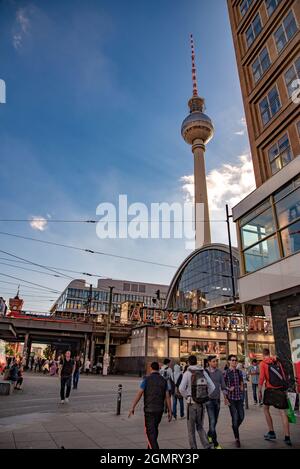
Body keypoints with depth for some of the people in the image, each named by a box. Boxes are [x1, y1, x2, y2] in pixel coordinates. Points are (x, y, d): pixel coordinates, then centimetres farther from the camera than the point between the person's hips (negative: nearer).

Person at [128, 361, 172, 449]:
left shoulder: (146, 379, -7)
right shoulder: (163, 380, 3)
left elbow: (139, 394, -12)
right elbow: (167, 397, 0)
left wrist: (132, 408, -8)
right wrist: (170, 411, 5)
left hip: (149, 409, -4)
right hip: (160, 409, 5)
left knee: (150, 431, 2)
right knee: (154, 429, 24)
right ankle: (150, 447, 37)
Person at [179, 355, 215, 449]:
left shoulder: (187, 373, -11)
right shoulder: (203, 372, 1)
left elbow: (181, 388, -20)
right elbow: (212, 387, 0)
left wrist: (186, 396, -1)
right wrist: (205, 396, 9)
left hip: (192, 403, -4)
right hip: (202, 404, 4)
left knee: (191, 428, 14)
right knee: (200, 426, 19)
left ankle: (193, 447, 19)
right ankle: (207, 446, 3)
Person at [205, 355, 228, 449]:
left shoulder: (219, 372, 2)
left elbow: (223, 386, 6)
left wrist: (225, 397, -4)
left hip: (217, 399, 4)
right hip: (209, 399, -4)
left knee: (215, 421, 15)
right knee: (212, 421, -8)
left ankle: (209, 435, 39)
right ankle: (215, 444, 3)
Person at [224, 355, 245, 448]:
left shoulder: (239, 372, 7)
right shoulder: (226, 373, -9)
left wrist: (242, 387, 4)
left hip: (239, 397, 5)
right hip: (231, 398, -5)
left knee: (241, 417, 8)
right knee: (235, 418, -3)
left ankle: (235, 428, 39)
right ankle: (237, 438, 12)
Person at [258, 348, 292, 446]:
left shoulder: (263, 363, -2)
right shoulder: (277, 361, 11)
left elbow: (261, 378, -9)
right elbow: (283, 375, 10)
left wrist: (259, 391, -3)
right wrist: (284, 389, 18)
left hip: (270, 389, -3)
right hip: (281, 388, 3)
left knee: (266, 408, 16)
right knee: (283, 412, 4)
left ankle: (271, 432, 16)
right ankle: (287, 438, 1)